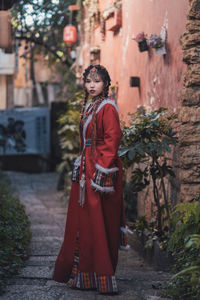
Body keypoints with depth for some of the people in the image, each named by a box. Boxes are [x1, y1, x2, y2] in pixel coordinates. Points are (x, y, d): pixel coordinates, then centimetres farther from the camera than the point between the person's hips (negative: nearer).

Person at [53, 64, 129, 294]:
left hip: (101, 168, -9)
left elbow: (112, 140, -17)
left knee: (98, 221, -6)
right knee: (84, 219, 11)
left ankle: (101, 276, 2)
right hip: (86, 167, 9)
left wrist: (101, 171, -21)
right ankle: (85, 273, 19)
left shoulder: (107, 108, -11)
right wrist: (81, 165, 16)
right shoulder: (88, 107, 15)